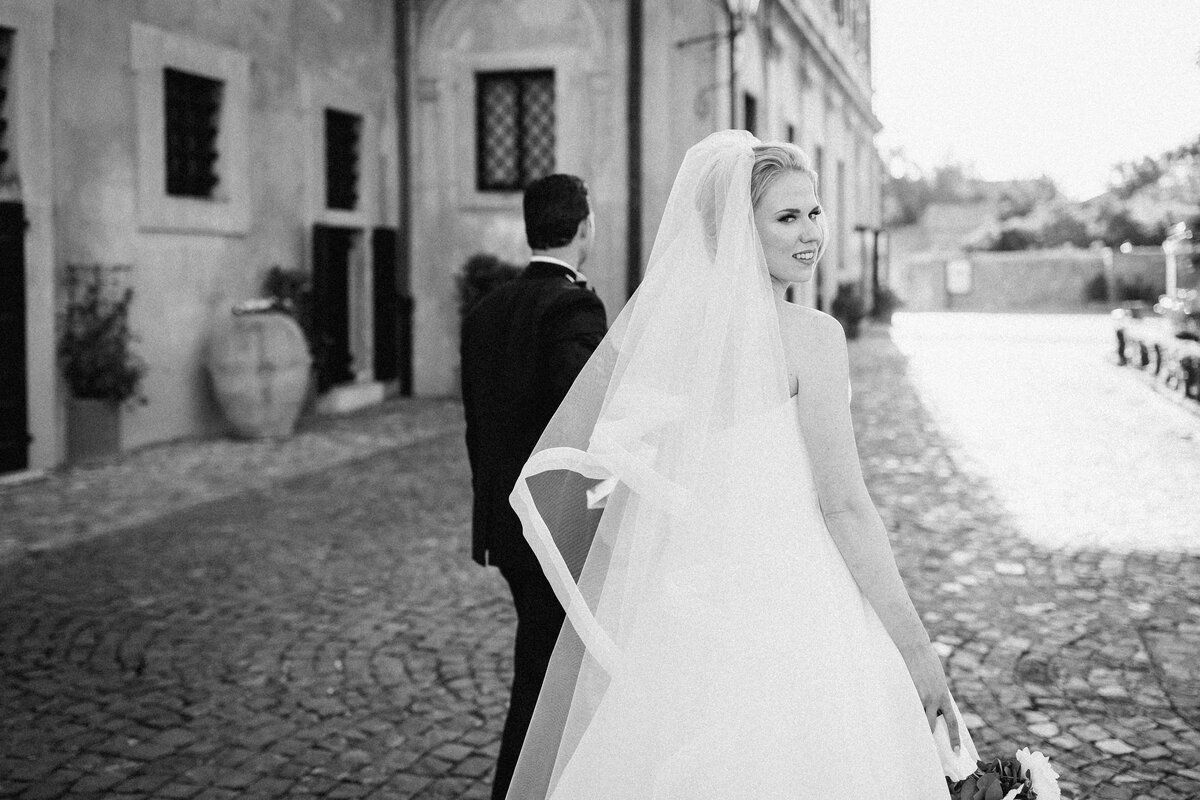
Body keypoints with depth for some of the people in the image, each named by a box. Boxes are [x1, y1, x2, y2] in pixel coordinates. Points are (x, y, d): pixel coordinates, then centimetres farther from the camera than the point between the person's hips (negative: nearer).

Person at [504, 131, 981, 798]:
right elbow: (844, 506, -15)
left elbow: (551, 469, 0)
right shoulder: (809, 336, -13)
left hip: (664, 610, 5)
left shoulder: (650, 317, 0)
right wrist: (915, 645, -7)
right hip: (779, 608, -5)